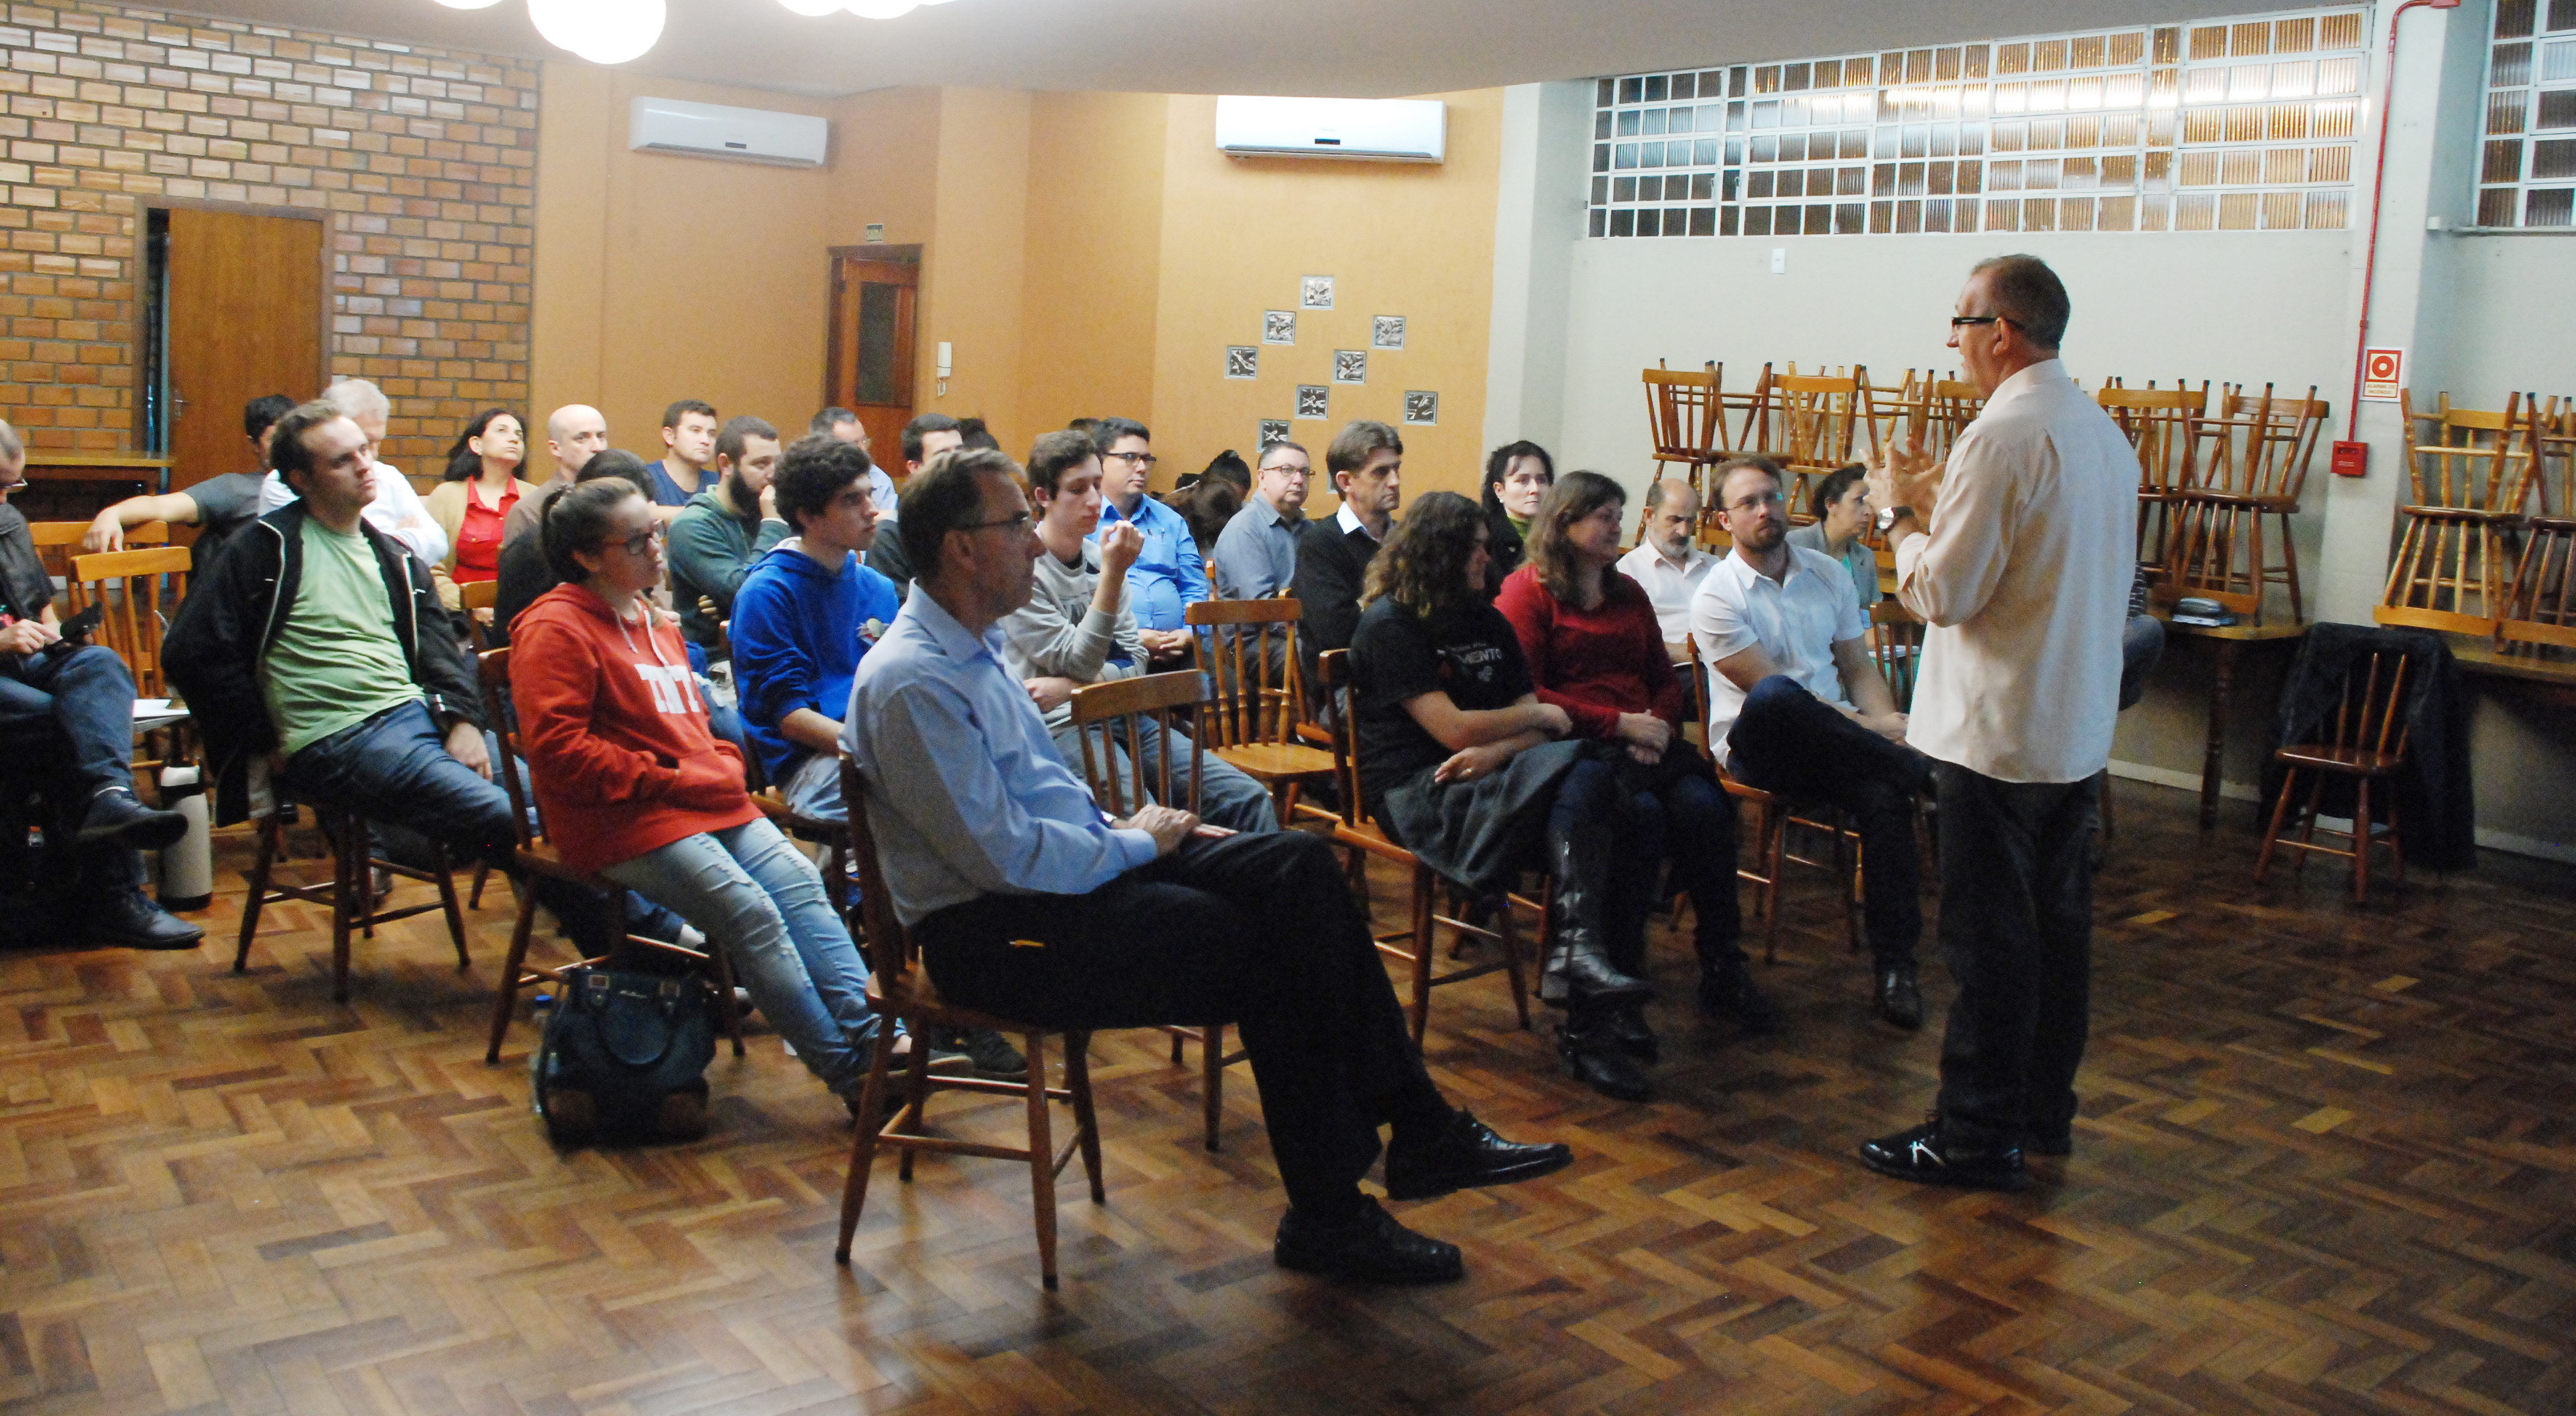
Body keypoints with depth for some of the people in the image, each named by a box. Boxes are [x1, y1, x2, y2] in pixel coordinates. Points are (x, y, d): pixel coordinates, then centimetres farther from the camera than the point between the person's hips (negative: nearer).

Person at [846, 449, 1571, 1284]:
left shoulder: (974, 645, 13)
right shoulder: (908, 682, -19)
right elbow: (1005, 856, -23)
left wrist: (1130, 831, 5)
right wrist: (1135, 844, -10)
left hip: (1079, 863, 10)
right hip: (987, 929, -10)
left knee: (1299, 863, -6)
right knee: (1266, 946, -19)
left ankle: (1419, 1129, -4)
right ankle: (1326, 1217, -3)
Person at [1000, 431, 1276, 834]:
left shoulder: (1100, 557, 14)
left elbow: (1134, 662, 12)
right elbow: (1078, 663, -11)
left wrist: (1072, 686, -7)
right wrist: (1112, 575, -16)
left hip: (1122, 716, 7)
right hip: (1063, 727, -6)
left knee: (1249, 799, -8)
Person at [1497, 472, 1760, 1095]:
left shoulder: (1629, 594, 24)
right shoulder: (1527, 590, 2)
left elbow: (1665, 679, 24)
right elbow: (1525, 695, -8)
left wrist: (1657, 724, 0)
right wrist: (1618, 723, -13)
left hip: (1642, 742, 6)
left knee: (1701, 803, -25)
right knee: (1640, 815, -33)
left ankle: (1722, 969, -8)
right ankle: (1605, 1003, -32)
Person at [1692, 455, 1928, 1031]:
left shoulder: (1828, 573, 15)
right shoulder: (1717, 595, -2)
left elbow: (1858, 667, 15)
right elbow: (1771, 685, -11)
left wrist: (1887, 721, -7)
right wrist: (1867, 727, -17)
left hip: (1837, 743, 4)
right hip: (1757, 746, -4)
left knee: (1883, 794, -30)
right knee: (1774, 699, -40)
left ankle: (1893, 962, -24)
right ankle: (1921, 770, -28)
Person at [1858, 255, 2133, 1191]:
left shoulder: (2003, 435, -18)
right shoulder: (2103, 431, 12)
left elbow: (1944, 593, -18)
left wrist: (1901, 514, -3)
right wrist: (1940, 502, 16)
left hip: (1998, 734, -9)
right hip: (2079, 727, 9)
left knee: (1988, 936, -1)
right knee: (2057, 921, 16)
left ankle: (1977, 1136, 7)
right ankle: (2044, 1111, 28)